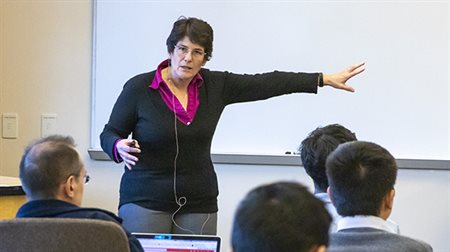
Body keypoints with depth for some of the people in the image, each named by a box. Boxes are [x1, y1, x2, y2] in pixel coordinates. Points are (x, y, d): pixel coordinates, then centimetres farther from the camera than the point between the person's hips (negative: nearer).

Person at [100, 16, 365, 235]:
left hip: (199, 203, 3)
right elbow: (109, 135, -1)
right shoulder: (138, 87, -8)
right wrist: (120, 147, -24)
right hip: (145, 201, -3)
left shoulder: (215, 86, 1)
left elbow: (266, 83, 1)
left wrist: (325, 79, -1)